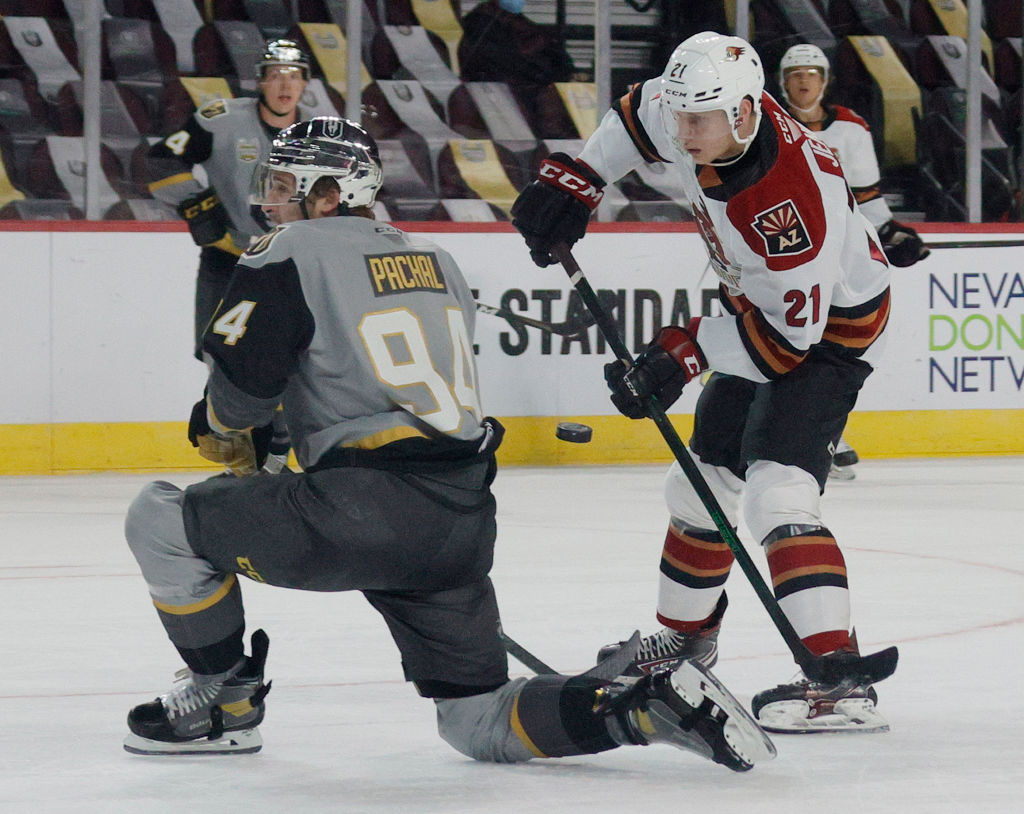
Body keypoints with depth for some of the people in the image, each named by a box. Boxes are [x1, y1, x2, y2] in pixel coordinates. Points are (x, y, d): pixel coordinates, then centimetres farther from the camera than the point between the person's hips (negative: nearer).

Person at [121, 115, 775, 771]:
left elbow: (245, 376, -10)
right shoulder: (436, 261, 21)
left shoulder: (292, 254, -2)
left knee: (161, 521, 7)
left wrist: (223, 432, 12)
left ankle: (225, 701, 16)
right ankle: (651, 708, -4)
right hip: (464, 527, 8)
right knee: (482, 728, 16)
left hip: (366, 515, -8)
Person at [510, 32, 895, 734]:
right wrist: (573, 180, 1)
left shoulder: (791, 199, -38)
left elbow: (792, 332, -31)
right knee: (704, 479, 17)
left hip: (829, 327, -9)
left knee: (777, 488, -25)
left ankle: (837, 681, -34)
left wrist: (686, 354, -30)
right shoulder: (691, 116, -15)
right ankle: (686, 636, 39)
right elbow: (637, 118, 10)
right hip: (760, 304, 9)